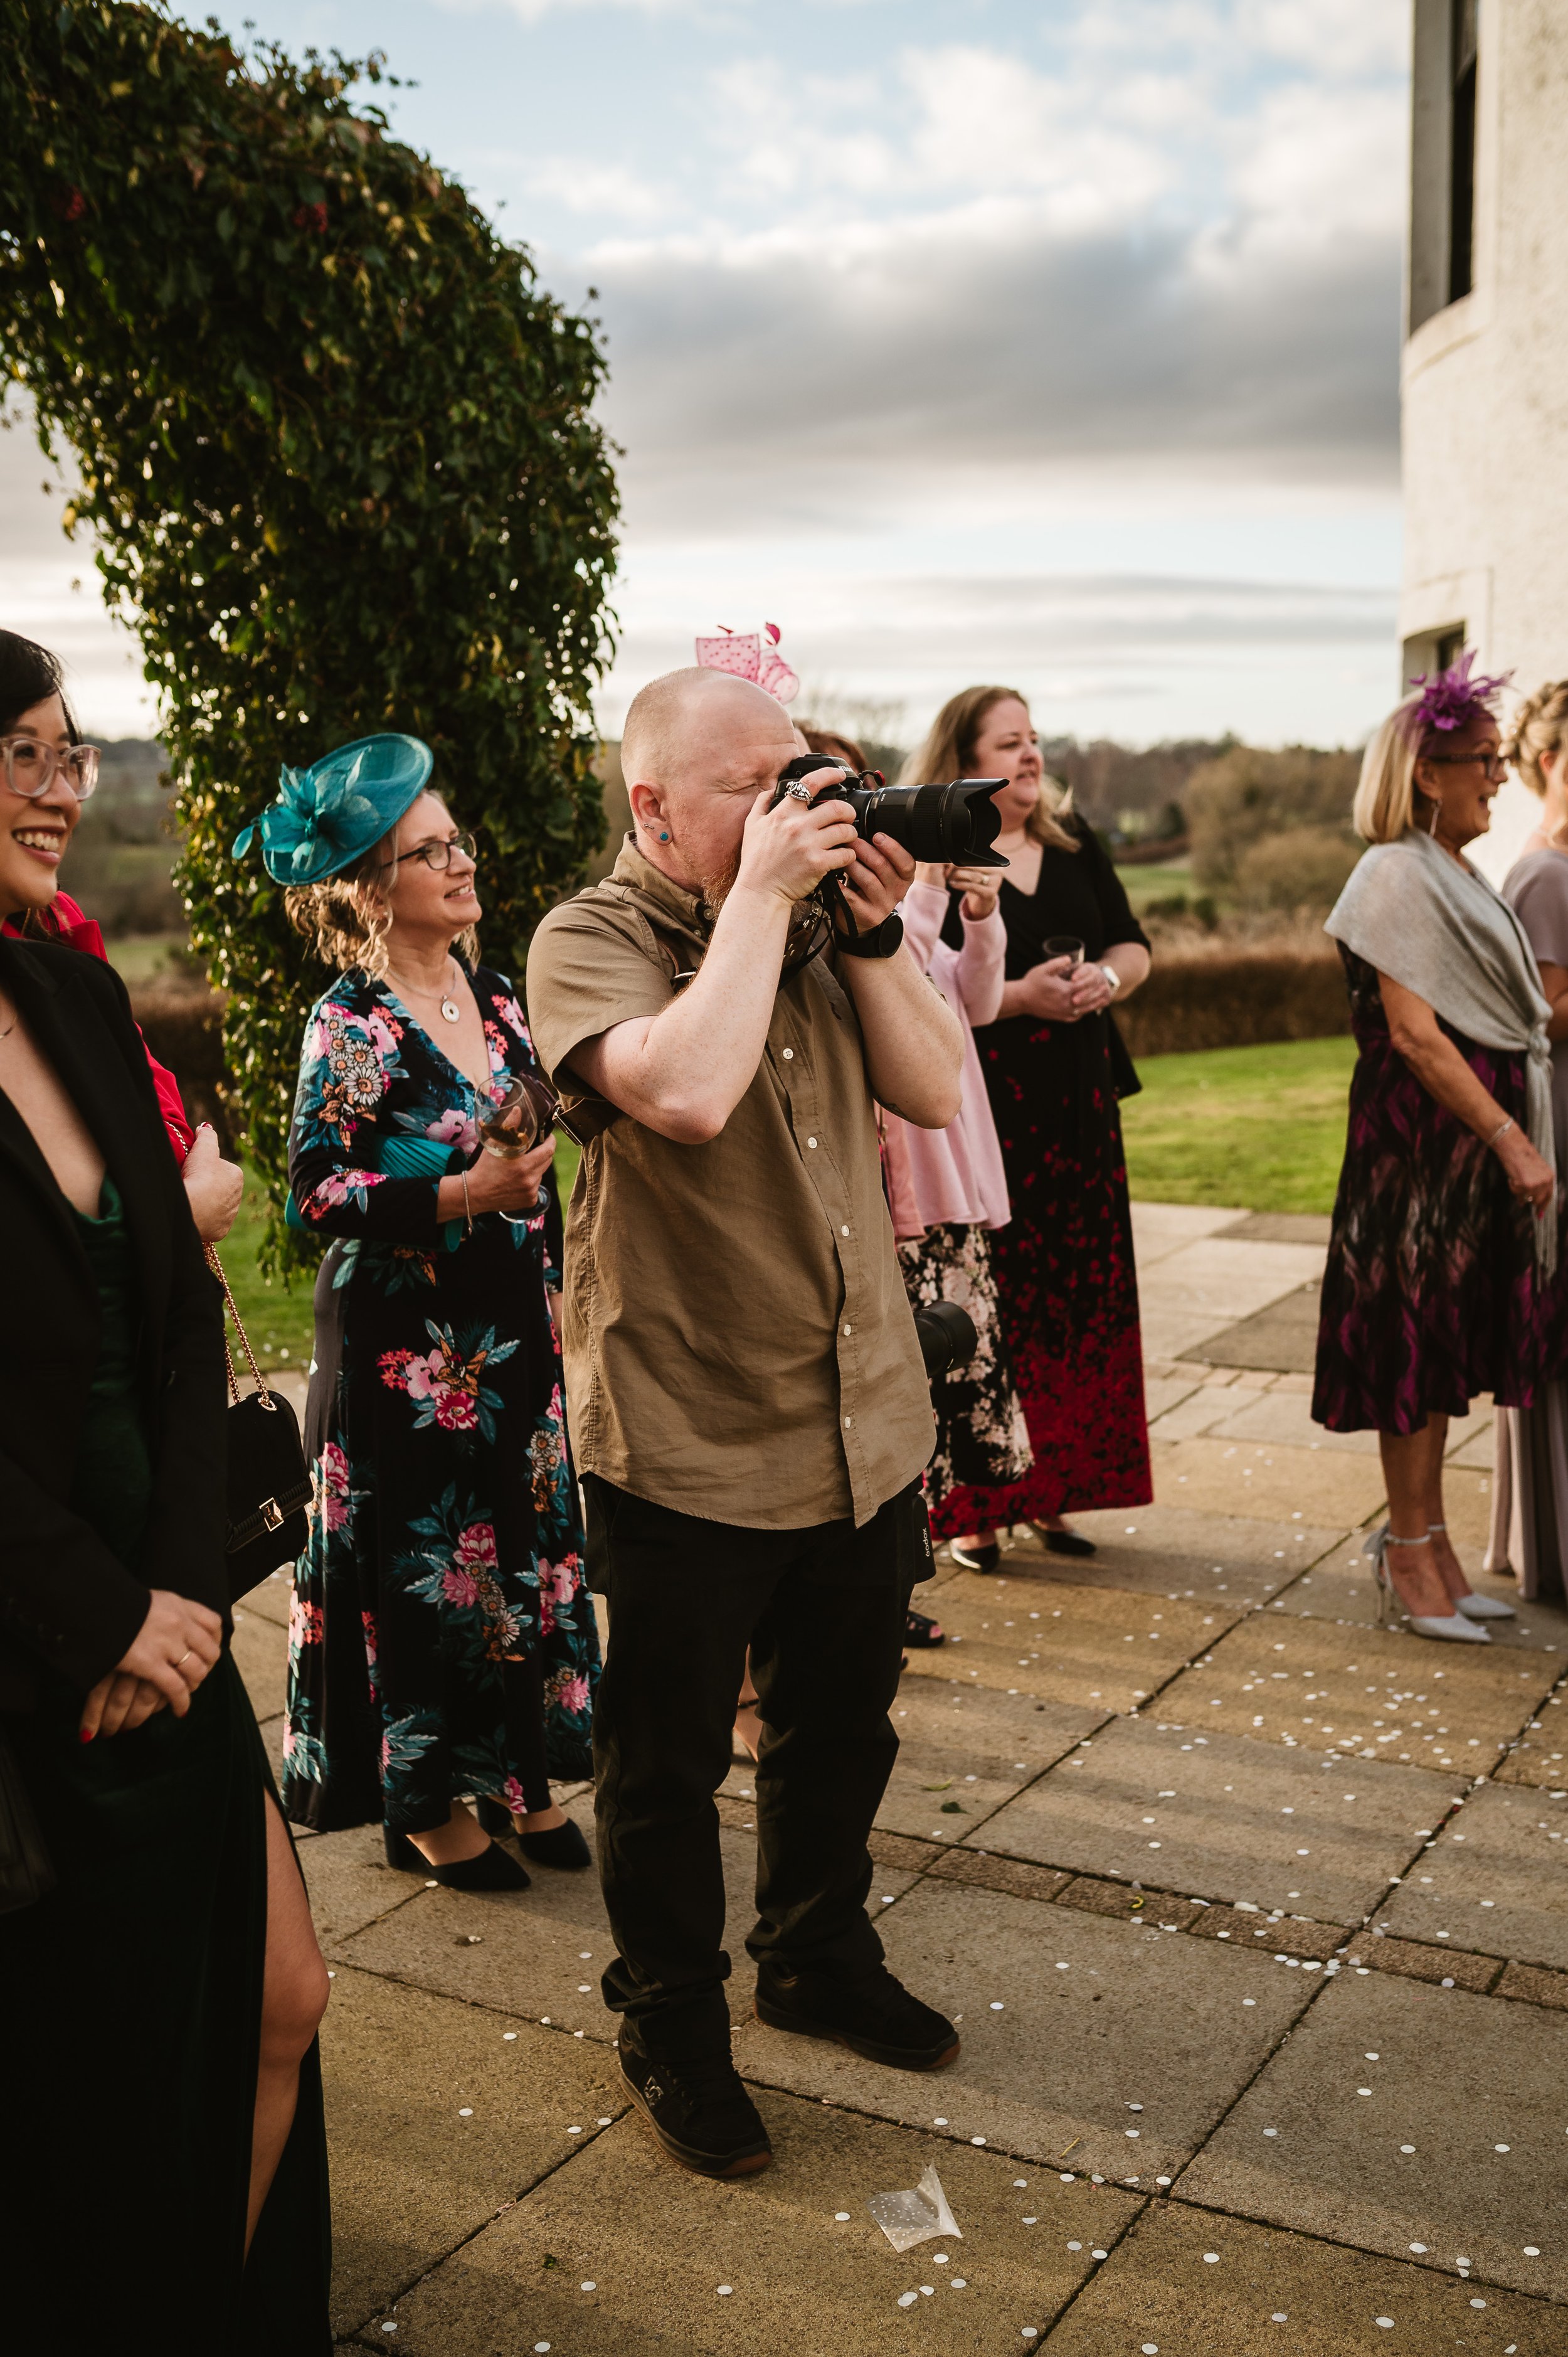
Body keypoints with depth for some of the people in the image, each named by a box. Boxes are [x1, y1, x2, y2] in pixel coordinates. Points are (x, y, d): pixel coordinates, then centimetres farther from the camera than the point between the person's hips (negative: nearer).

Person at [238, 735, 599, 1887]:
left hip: (509, 1325, 7)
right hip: (405, 1335, -7)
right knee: (421, 1558, 3)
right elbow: (316, 1188, -17)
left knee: (521, 1542, 12)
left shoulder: (494, 995, 8)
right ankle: (424, 1803, 19)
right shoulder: (352, 1025, -13)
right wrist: (460, 1197, -24)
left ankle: (518, 1775, 27)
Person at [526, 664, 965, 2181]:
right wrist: (762, 896, -23)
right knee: (669, 1762, 11)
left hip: (861, 1420, 7)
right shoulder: (587, 943, -13)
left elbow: (932, 1091, 4)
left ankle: (819, 1960, 46)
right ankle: (671, 2034, 33)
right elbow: (688, 1089, -32)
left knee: (838, 1727, 22)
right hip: (685, 1445, -6)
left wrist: (872, 930, -7)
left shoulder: (813, 926, 8)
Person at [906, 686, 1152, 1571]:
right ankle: (972, 1509, 7)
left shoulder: (1075, 845, 14)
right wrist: (1018, 997, -20)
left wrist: (1107, 978, -5)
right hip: (973, 1110, -6)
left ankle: (1052, 1493, 20)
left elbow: (1134, 944, 17)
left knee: (1081, 1304, 8)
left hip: (1078, 1108, 6)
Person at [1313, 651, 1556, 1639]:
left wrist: (1517, 1133, 13)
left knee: (1448, 1340, 13)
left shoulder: (1463, 874, 15)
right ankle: (1412, 1553, 9)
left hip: (1481, 1132, 9)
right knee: (1421, 1332, -2)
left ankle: (1425, 1542, 22)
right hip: (1423, 1138, -9)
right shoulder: (1398, 875, -13)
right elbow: (1415, 1034, -19)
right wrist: (1511, 1139, -19)